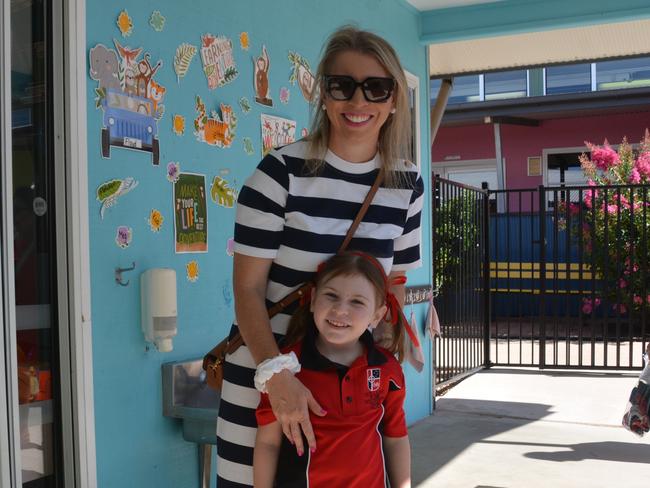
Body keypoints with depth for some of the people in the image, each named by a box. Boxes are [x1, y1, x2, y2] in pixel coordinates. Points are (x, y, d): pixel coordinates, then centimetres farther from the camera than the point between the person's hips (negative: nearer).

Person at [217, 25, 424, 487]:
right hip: (267, 368, -3)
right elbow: (248, 288, -14)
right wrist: (277, 374, -26)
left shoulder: (407, 184, -1)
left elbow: (395, 282, 9)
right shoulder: (282, 171, -14)